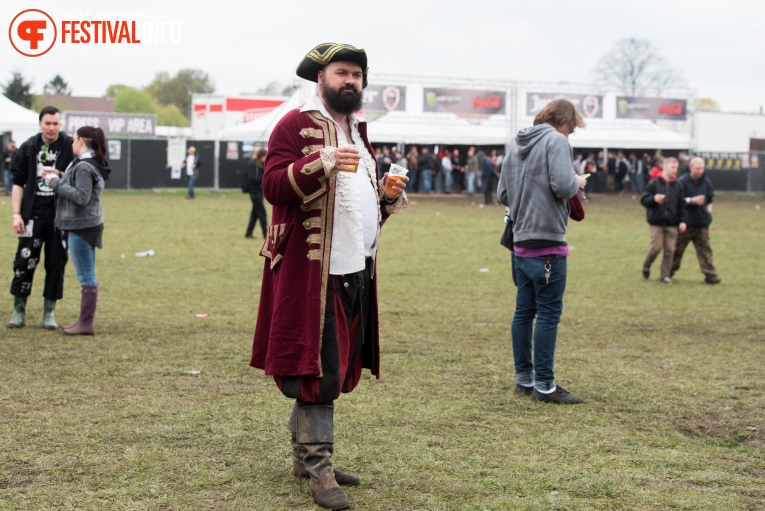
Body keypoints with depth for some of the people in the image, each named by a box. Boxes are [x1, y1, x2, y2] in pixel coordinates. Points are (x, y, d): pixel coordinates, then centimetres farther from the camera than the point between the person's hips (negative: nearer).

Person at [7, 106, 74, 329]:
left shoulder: (70, 147, -2)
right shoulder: (29, 148, 4)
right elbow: (18, 183, 7)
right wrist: (16, 214, 1)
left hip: (60, 216, -1)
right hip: (33, 214, 1)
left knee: (56, 263, 5)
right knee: (24, 260, 0)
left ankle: (49, 311, 16)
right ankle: (19, 309, 13)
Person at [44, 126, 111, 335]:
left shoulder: (84, 167, -17)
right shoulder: (90, 164, 13)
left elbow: (81, 197, -23)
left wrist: (56, 183, -16)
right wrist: (61, 177, 6)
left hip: (82, 226, -10)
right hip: (86, 224, 10)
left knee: (86, 276, -6)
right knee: (87, 275, 13)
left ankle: (86, 324, -2)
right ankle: (84, 321, 19)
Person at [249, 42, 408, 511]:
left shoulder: (358, 130, 20)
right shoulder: (296, 125, -5)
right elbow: (273, 186, -15)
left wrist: (388, 195, 8)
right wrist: (319, 165, -30)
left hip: (357, 269, 8)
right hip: (312, 270, -8)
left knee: (338, 365, 12)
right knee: (317, 366, -6)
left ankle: (304, 452, 23)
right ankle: (318, 466, 0)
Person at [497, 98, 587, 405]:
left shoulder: (516, 145, 15)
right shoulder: (556, 140, -9)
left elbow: (503, 194, 17)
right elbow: (562, 185, -21)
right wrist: (578, 182, -2)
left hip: (521, 242, 8)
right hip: (547, 242, -8)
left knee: (524, 311, 13)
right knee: (549, 314, -3)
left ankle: (524, 379, 21)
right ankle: (544, 385, -2)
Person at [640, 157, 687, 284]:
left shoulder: (677, 185, 5)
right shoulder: (654, 183, -3)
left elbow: (682, 205, 7)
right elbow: (643, 200, -4)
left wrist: (683, 220, -3)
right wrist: (654, 199, -24)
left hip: (672, 223, 3)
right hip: (656, 222, -3)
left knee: (669, 250, 2)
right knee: (656, 247, -7)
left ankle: (665, 275, 13)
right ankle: (646, 266, 20)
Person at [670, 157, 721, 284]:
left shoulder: (706, 182, 5)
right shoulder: (682, 182, -9)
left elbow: (710, 200, 17)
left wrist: (708, 212, 3)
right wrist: (692, 200, -22)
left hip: (702, 222, 3)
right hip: (685, 222, -3)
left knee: (705, 249, 1)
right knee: (677, 248, 8)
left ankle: (710, 274, 0)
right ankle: (670, 271, 22)